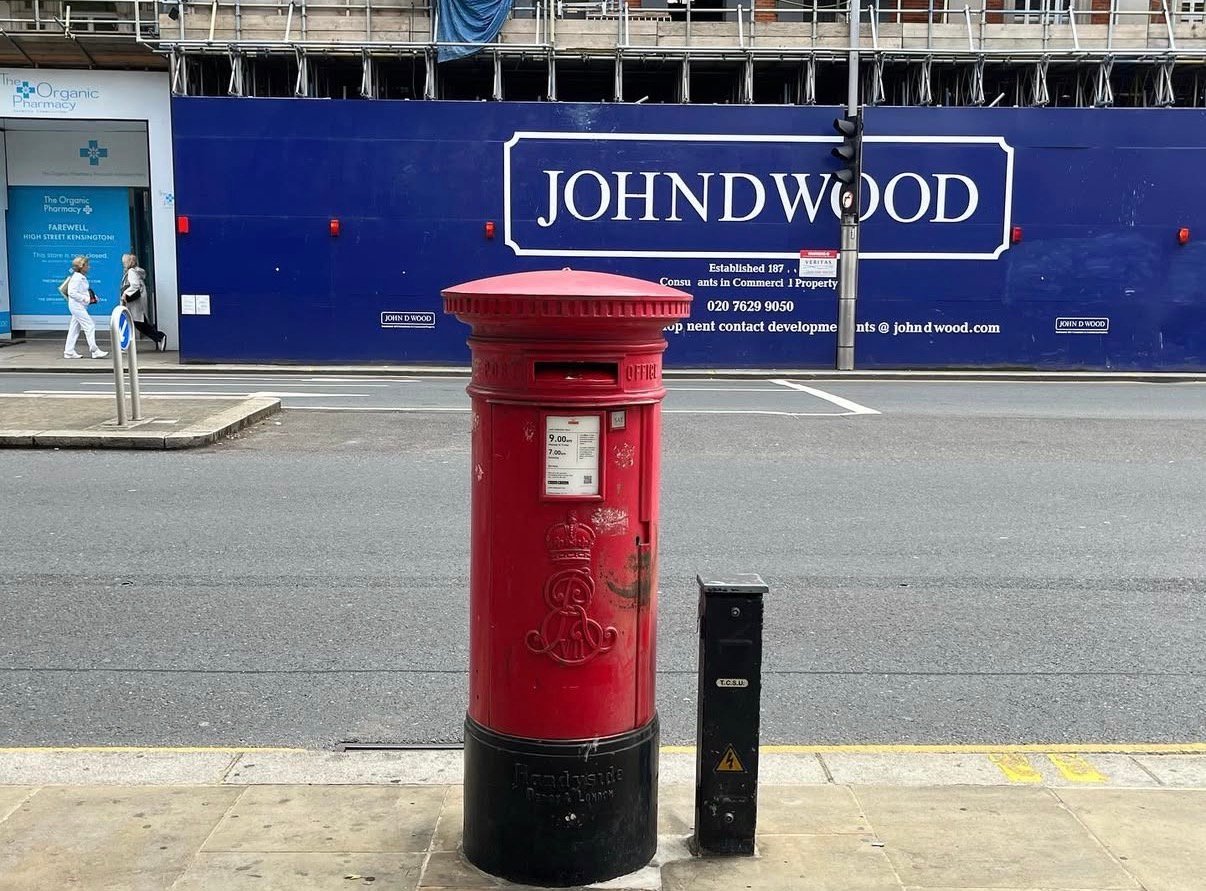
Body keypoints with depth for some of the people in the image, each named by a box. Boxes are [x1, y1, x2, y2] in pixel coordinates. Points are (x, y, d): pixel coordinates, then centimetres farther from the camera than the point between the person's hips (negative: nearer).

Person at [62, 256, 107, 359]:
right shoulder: (76, 278, -15)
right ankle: (95, 351, -9)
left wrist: (91, 297, 8)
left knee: (74, 329, 11)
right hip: (77, 305, -10)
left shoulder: (82, 277, 14)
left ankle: (69, 352, 15)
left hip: (81, 306, 10)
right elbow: (72, 293, -21)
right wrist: (86, 298, -19)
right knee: (90, 326, -10)